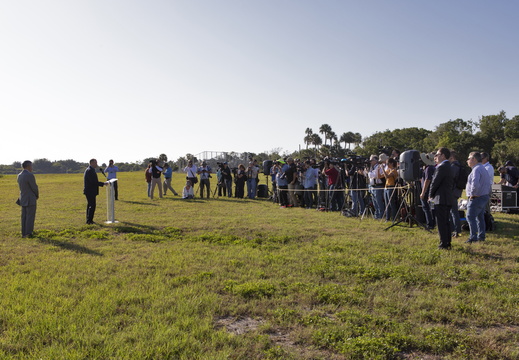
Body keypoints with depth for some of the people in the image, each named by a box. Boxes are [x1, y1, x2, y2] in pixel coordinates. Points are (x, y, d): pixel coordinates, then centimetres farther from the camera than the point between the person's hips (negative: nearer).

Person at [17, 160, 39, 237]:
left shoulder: (19, 175, 8)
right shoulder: (30, 175, -18)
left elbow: (22, 188, 15)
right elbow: (34, 188, -15)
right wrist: (37, 195, 5)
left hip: (23, 199, 8)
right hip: (30, 200, -8)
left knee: (24, 217, 10)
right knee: (30, 217, -3)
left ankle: (24, 233, 13)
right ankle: (28, 233, -3)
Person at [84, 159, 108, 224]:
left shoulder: (89, 170, 16)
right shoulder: (90, 170, -17)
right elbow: (93, 181, -23)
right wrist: (103, 184, -19)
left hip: (90, 191, 11)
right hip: (90, 191, -11)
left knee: (90, 205, 15)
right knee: (92, 206, -9)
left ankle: (89, 220, 22)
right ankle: (89, 220, -6)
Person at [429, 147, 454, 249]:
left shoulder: (441, 167, -15)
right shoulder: (448, 167, 15)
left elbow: (435, 183, -15)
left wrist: (431, 195, -1)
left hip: (440, 199, -10)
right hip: (448, 199, 10)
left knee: (441, 222, -5)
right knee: (446, 222, 14)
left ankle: (444, 244, -2)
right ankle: (448, 243, 20)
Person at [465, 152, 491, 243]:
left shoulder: (476, 169, -17)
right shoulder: (483, 169, 17)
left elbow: (475, 184, -32)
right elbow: (486, 184, 22)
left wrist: (472, 194, -20)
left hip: (476, 198, -10)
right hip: (484, 196, 10)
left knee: (470, 217, -8)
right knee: (480, 217, 17)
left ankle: (473, 237, -10)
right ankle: (481, 236, 23)